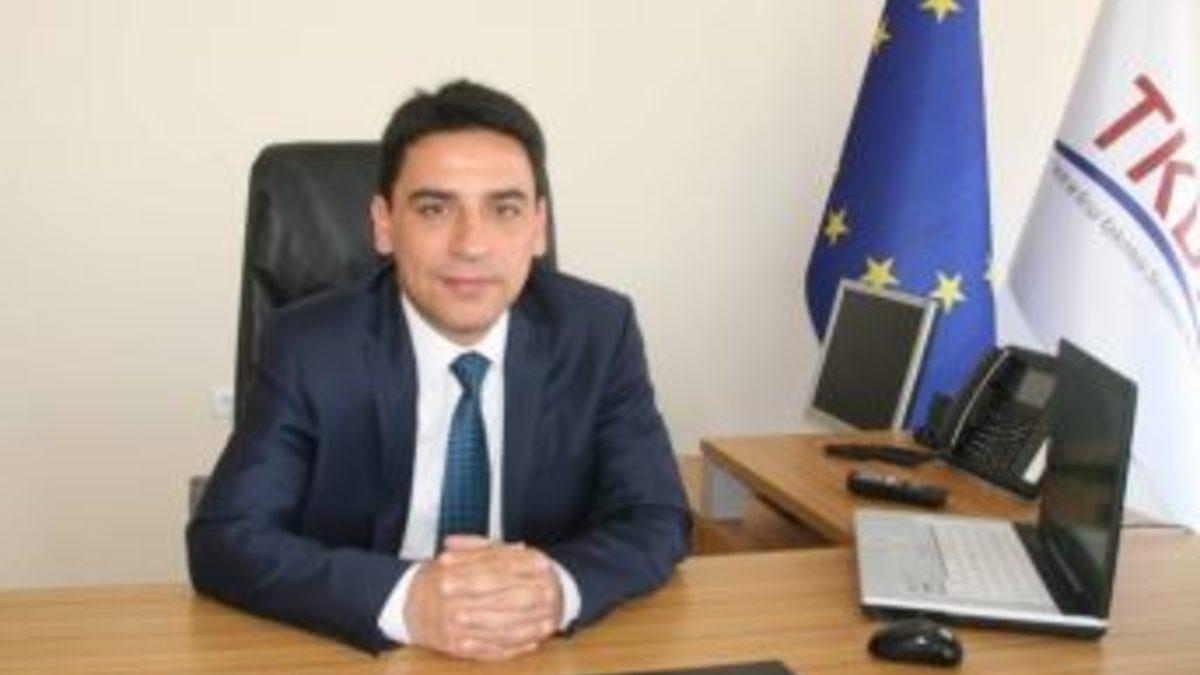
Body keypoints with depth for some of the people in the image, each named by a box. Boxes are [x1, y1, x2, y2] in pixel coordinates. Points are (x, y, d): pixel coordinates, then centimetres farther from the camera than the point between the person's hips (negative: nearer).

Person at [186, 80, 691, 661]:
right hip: (352, 654, -1)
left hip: (544, 655, 2)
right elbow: (224, 541, -14)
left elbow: (657, 522, -5)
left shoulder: (600, 333, -4)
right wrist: (406, 600, -29)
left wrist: (557, 586, -26)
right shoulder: (310, 349, -9)